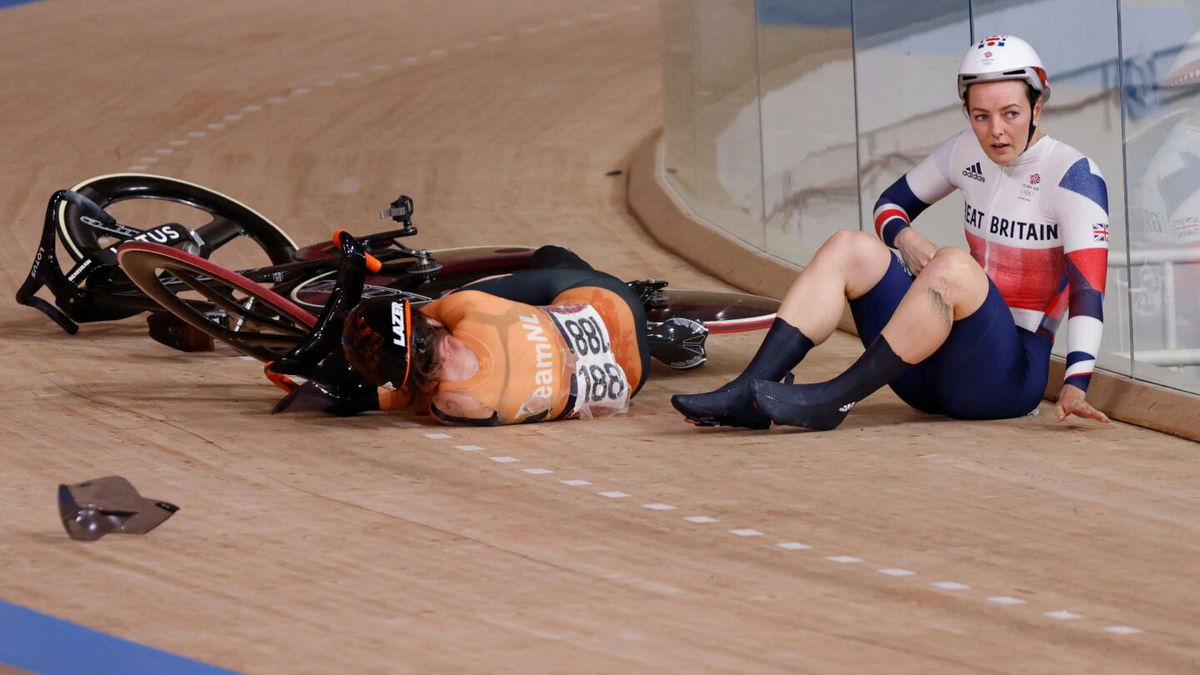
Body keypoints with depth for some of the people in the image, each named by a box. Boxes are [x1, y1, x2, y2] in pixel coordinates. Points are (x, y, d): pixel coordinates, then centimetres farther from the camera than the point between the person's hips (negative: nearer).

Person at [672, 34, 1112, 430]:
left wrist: (1075, 385, -32)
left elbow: (1088, 287, -20)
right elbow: (892, 202, 20)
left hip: (1012, 376, -6)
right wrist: (904, 238, -5)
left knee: (952, 265, -32)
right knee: (851, 248, -8)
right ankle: (748, 393, -24)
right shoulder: (967, 152, 7)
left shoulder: (1073, 175, -10)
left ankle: (832, 400, -34)